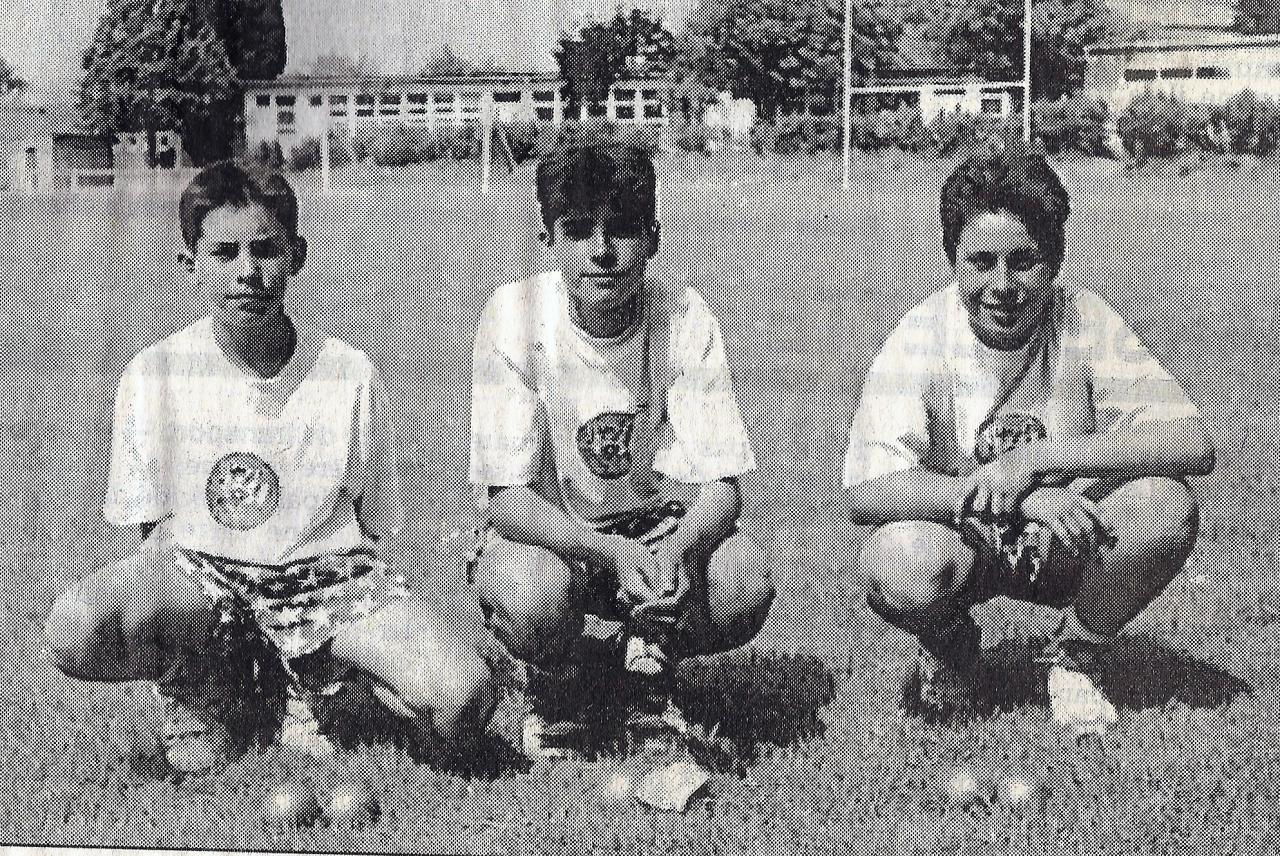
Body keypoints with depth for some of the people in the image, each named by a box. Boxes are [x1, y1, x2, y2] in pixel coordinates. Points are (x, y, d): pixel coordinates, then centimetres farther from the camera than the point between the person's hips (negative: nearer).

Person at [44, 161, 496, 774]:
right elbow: (155, 529, 3)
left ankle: (309, 681, 8)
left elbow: (371, 531, 5)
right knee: (74, 632, -33)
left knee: (463, 699, -25)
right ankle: (198, 685, 3)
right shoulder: (155, 375, -2)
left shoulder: (349, 376, -2)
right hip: (198, 574, 0)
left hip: (321, 571, 0)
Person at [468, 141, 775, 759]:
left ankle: (645, 663, 7)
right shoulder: (515, 315, -19)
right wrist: (613, 552, -38)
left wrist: (676, 546, -39)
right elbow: (506, 498, -21)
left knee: (746, 586, -26)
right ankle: (554, 696, 2)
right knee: (530, 593, -35)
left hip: (657, 528, 2)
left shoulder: (685, 319, -15)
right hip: (544, 530, -2)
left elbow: (720, 487, -15)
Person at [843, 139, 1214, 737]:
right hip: (960, 542, -1)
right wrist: (1021, 499, -37)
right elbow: (864, 492, -29)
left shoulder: (1086, 324, -14)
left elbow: (1194, 445, -23)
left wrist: (1037, 458, -31)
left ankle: (1074, 657, 1)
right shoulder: (921, 338, -18)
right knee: (897, 564, -35)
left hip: (1065, 543, 1)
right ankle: (950, 648, 4)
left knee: (1167, 507, -27)